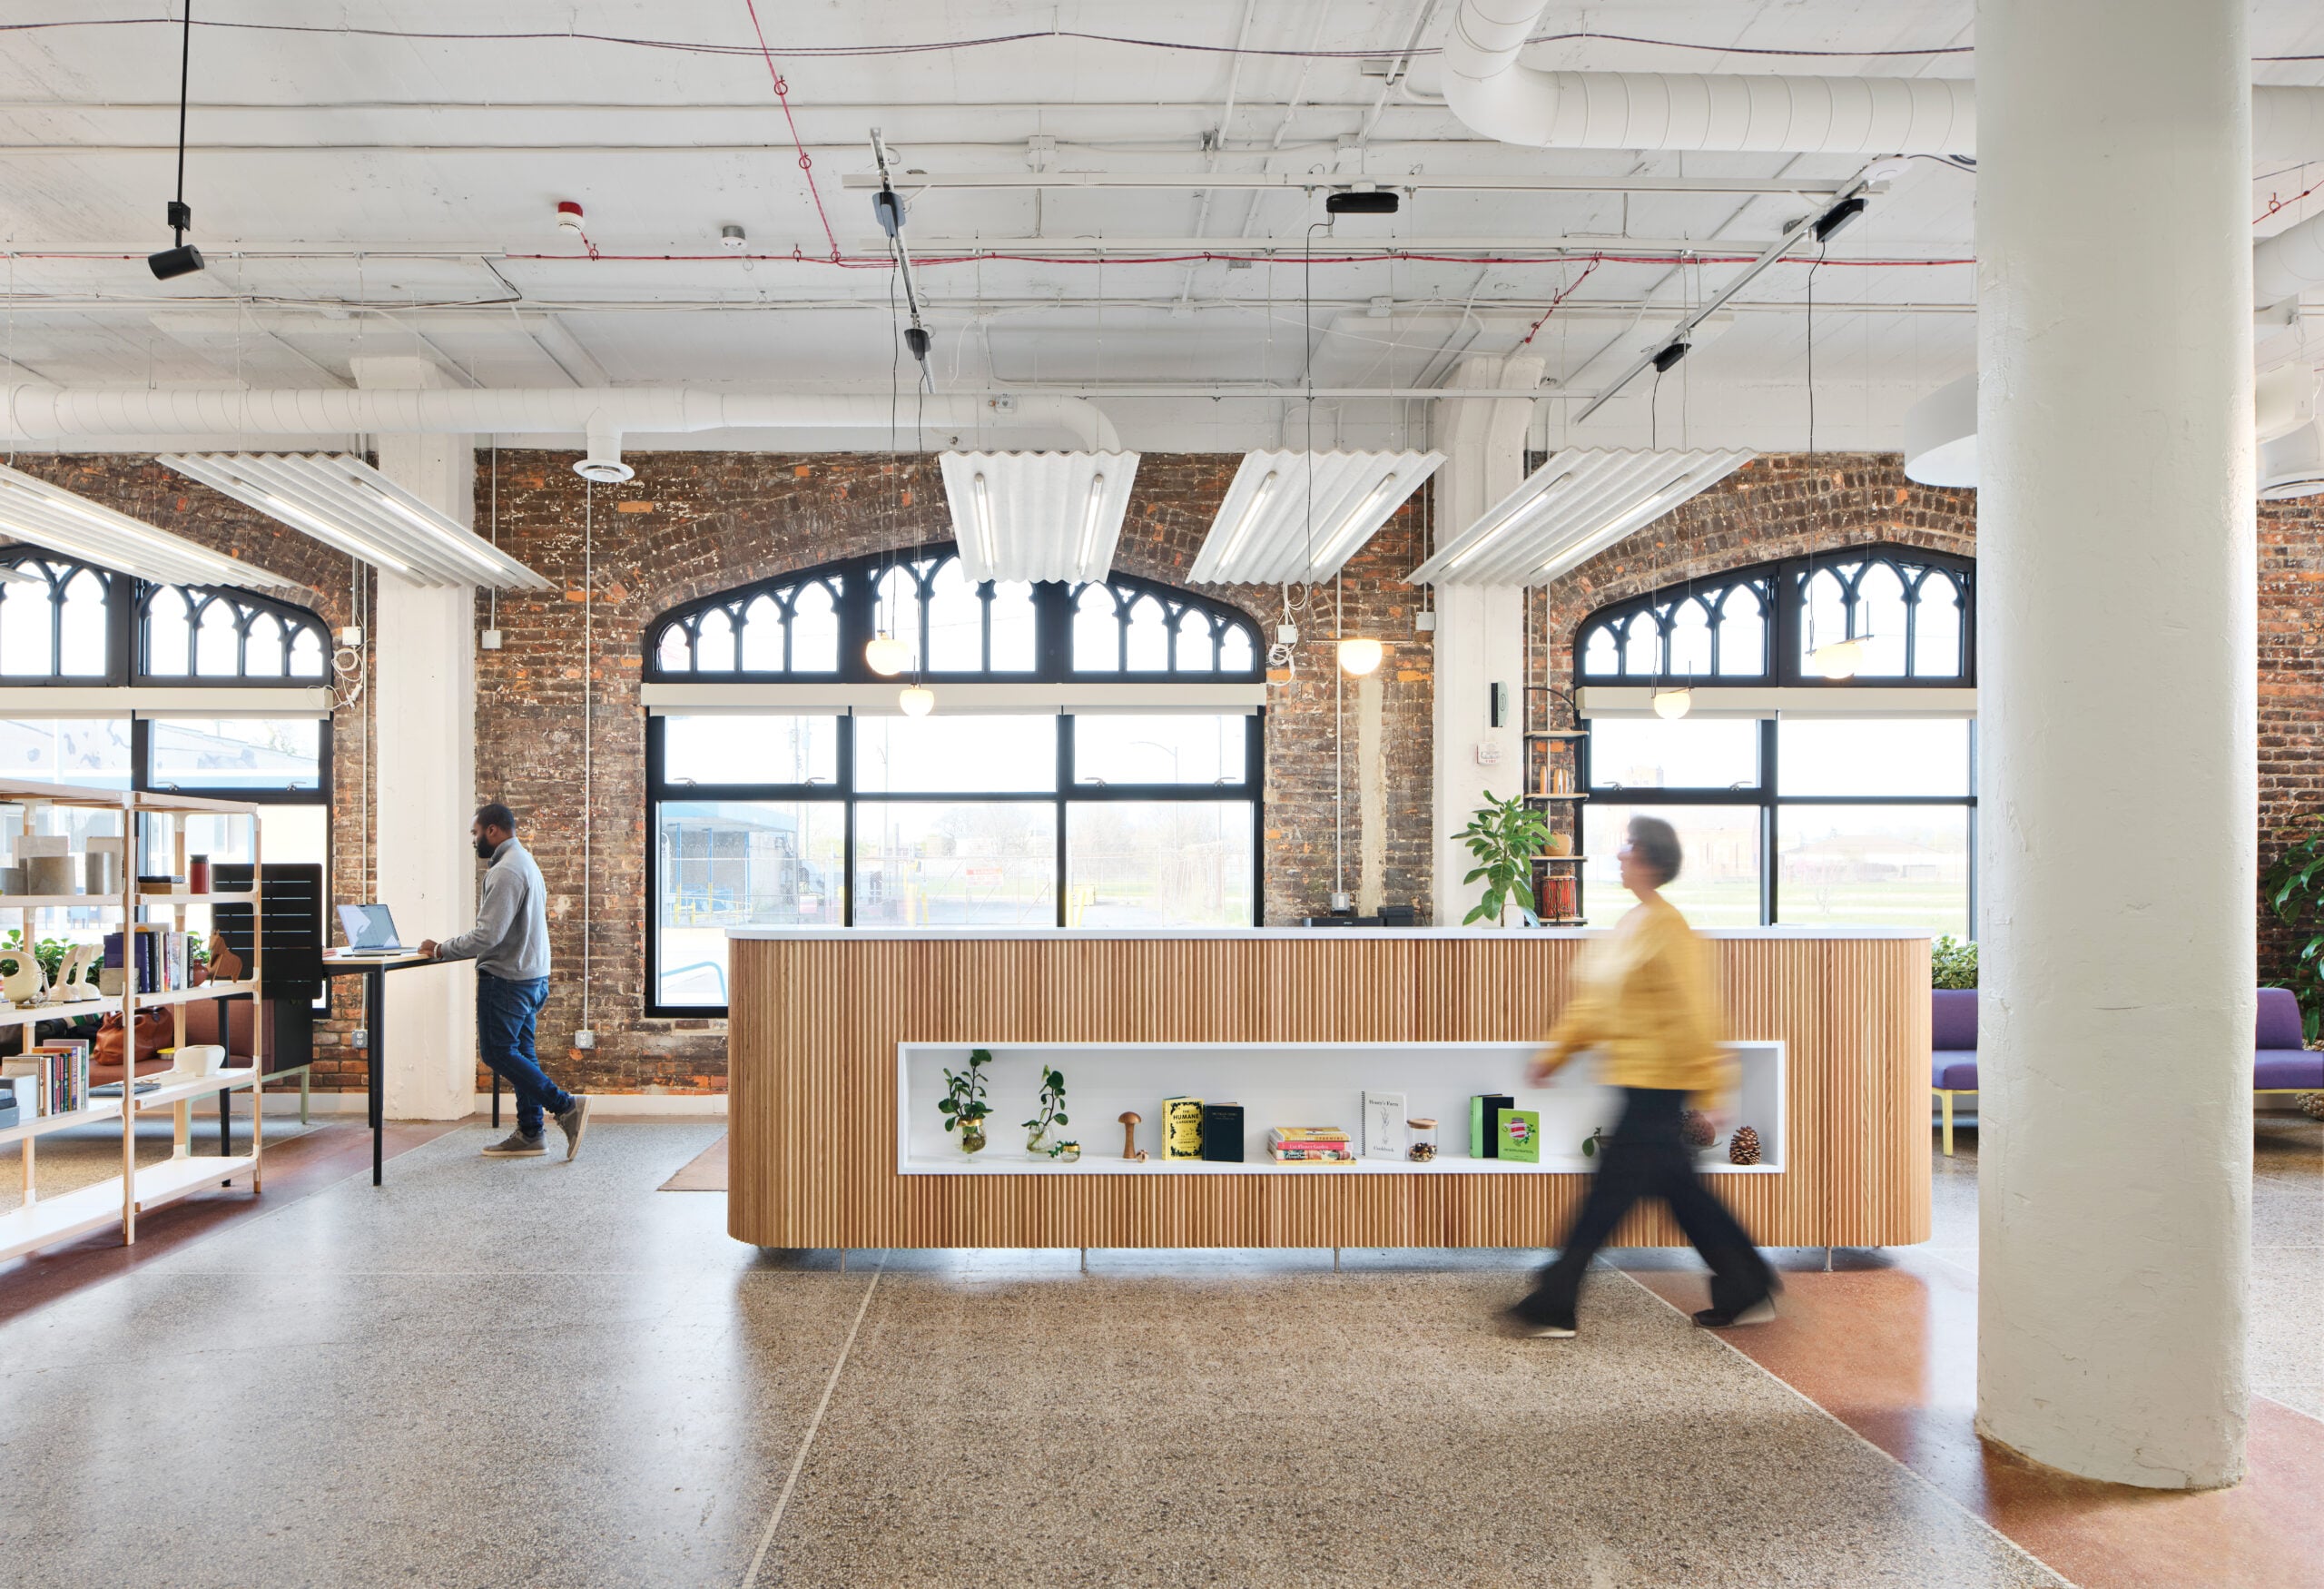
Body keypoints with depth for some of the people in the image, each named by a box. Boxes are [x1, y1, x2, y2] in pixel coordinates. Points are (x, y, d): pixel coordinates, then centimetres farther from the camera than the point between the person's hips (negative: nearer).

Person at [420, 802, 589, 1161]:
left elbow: (488, 935, -23)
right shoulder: (526, 863, 16)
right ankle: (529, 1134, 14)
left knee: (499, 1053, -4)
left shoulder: (505, 872, -18)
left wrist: (441, 950, -12)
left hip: (507, 979, -10)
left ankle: (565, 1106, -8)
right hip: (531, 976, 10)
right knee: (519, 1053, 11)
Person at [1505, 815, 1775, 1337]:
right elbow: (1594, 999, 20)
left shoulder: (1665, 926, -17)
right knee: (1680, 1191, 15)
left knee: (1609, 1194, -4)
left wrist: (1708, 1084, -17)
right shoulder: (1630, 926, 13)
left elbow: (1693, 1007, -18)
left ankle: (1552, 1308, 2)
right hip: (1640, 1079, 10)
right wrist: (1557, 1051, 20)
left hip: (1657, 1083, -10)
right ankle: (1747, 1293, 27)